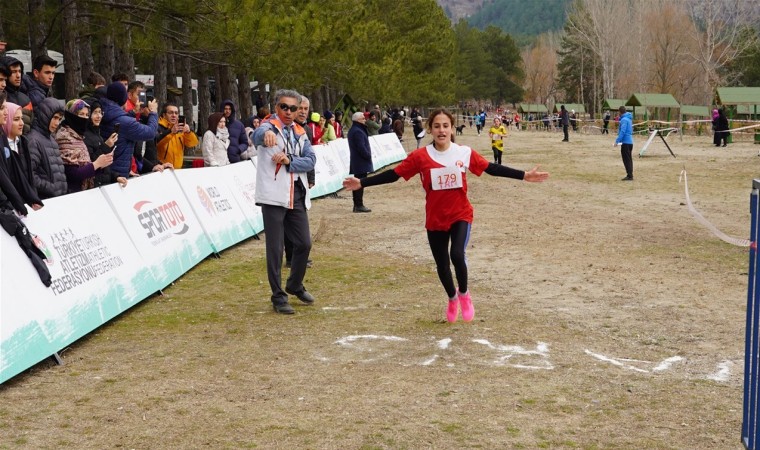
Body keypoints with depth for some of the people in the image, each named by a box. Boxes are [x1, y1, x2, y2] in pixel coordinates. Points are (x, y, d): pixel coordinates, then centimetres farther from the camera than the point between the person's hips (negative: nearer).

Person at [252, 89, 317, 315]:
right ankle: (278, 297, 9)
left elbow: (311, 160, 3)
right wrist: (266, 133, -55)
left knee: (304, 243, 11)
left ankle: (295, 285, 33)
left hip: (297, 196, 6)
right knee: (275, 248, -1)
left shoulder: (300, 133, 13)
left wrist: (289, 161, -15)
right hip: (274, 196, -6)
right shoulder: (270, 126, -6)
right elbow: (258, 135, -31)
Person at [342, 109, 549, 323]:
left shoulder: (465, 153, -6)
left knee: (457, 255, -22)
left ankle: (464, 294, 7)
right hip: (435, 219, 1)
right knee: (442, 264, 11)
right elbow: (393, 174, -8)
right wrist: (361, 183, -14)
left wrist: (524, 175, -3)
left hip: (460, 215, -1)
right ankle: (452, 299, 42)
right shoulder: (420, 156, -10)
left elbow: (492, 168, -1)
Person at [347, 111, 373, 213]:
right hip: (361, 163, -10)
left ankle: (357, 205, 17)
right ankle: (359, 205, -7)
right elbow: (361, 148, -22)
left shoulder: (353, 130, 16)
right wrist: (369, 156, -10)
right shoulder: (358, 132, -17)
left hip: (356, 163, 10)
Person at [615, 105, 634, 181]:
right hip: (630, 141, 9)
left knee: (626, 160, -7)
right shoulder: (629, 119, 15)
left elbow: (622, 131, -22)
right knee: (629, 159, 13)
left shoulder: (624, 119, -14)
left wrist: (617, 141, -21)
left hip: (625, 142, -9)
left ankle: (629, 176, -9)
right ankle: (630, 175, 17)